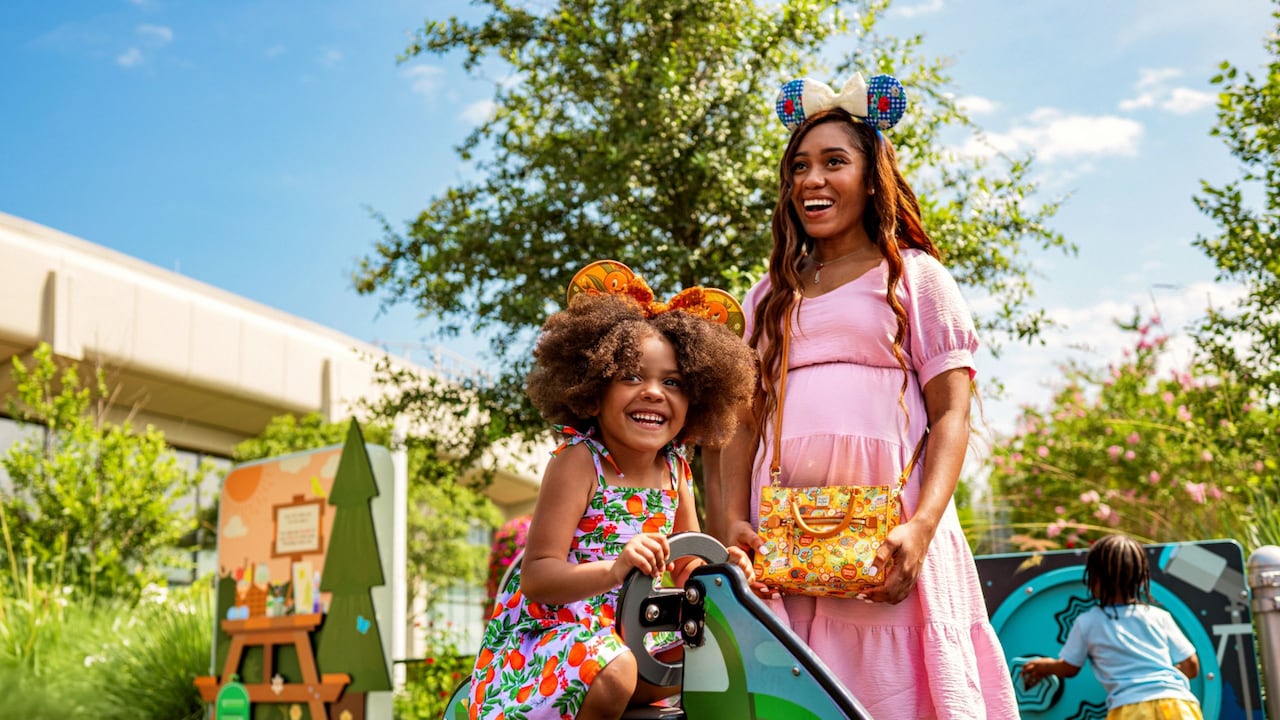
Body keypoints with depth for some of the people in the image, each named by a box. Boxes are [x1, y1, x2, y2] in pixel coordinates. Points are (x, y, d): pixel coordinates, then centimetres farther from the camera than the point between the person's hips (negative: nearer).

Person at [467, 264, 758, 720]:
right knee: (614, 673, -33)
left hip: (625, 634, 7)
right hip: (547, 631, -7)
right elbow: (536, 577, -23)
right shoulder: (577, 463, -16)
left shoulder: (675, 469, 3)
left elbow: (686, 566, 11)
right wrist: (614, 569, -40)